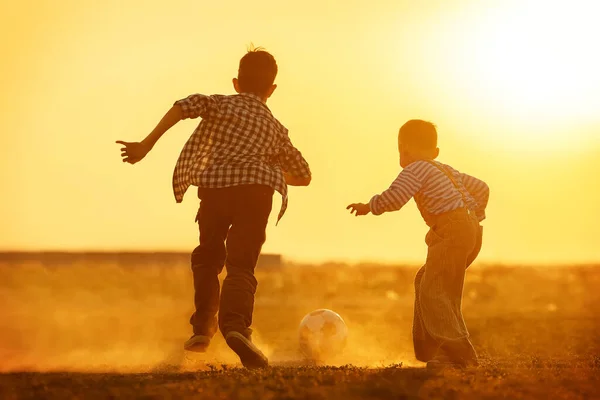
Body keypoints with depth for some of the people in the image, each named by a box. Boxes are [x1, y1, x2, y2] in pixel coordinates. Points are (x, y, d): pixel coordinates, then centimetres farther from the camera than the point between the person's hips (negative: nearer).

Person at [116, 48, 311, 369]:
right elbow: (304, 176, 34)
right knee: (241, 264, -9)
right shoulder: (275, 128, 27)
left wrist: (146, 145, -1)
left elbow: (187, 105, -1)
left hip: (214, 185, 0)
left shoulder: (221, 103, 22)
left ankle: (202, 327, 25)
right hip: (257, 188, 0)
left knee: (208, 256, 24)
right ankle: (235, 325, -36)